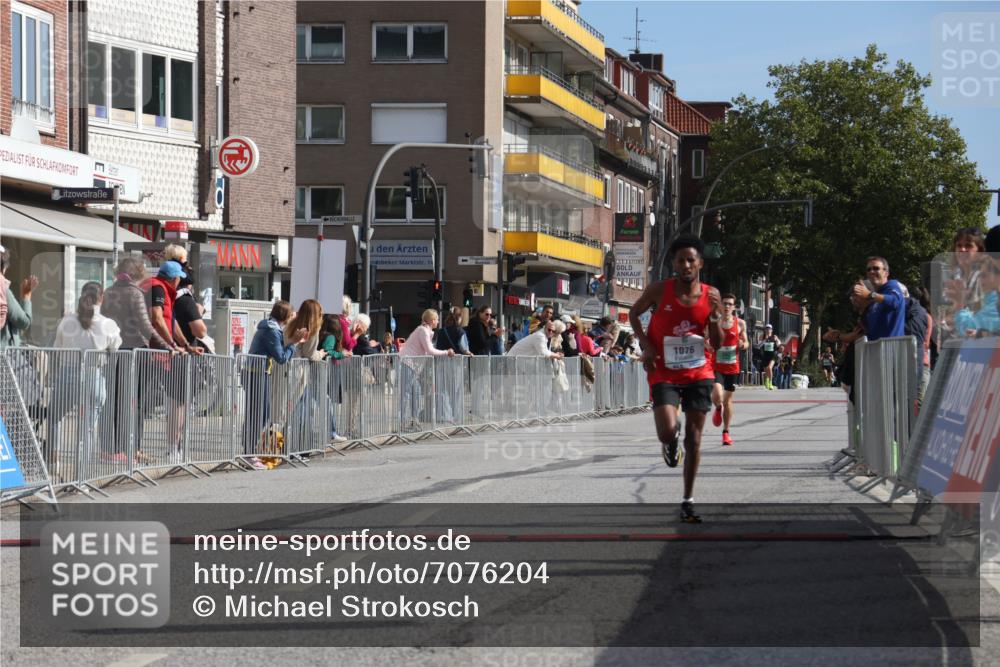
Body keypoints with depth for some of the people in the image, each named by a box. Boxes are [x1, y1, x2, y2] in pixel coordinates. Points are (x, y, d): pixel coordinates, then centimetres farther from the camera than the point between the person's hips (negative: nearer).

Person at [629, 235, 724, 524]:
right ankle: (669, 445, 20)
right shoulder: (659, 290, -9)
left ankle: (688, 501, 12)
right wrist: (646, 345, -5)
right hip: (664, 372, -2)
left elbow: (717, 344, 3)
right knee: (667, 432, -20)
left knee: (694, 438, 2)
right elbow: (634, 313, 9)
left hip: (698, 373, 2)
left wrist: (715, 316, -16)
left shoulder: (711, 295, -3)